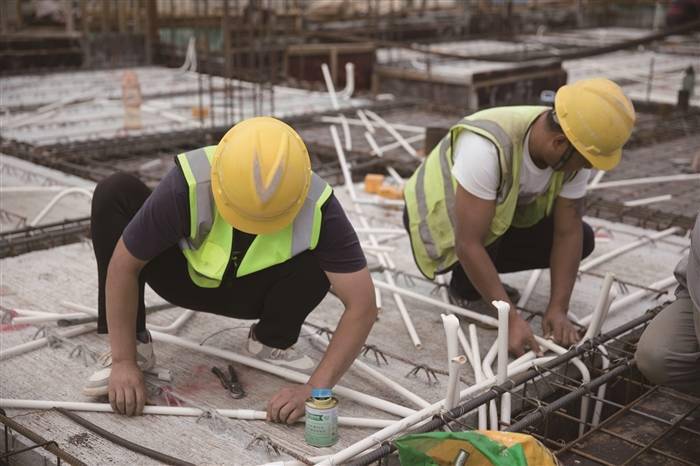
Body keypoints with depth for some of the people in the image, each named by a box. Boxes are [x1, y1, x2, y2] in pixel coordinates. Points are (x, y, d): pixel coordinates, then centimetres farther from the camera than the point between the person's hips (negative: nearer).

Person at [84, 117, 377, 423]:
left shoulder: (317, 207, -32)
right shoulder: (188, 187, -36)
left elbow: (362, 305, -30)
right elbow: (123, 266, -26)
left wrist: (315, 389, -36)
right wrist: (124, 361, -24)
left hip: (253, 289, 0)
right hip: (187, 279, 0)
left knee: (322, 258, -31)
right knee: (114, 194, -26)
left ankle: (271, 341, -1)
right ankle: (135, 346, -12)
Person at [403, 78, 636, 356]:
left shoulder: (572, 154, -20)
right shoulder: (487, 146, -40)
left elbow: (568, 232, -13)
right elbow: (469, 244, -38)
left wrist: (557, 310, -20)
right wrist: (512, 318, -37)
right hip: (440, 217, -6)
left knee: (582, 239, -7)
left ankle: (481, 278, 8)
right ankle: (464, 284, -2)